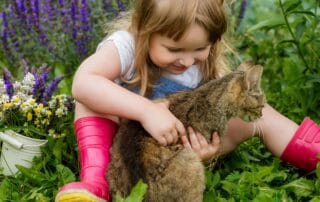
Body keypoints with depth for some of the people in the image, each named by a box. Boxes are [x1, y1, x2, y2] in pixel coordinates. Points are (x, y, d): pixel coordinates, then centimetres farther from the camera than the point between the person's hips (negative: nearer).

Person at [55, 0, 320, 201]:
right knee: (94, 97, -31)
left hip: (187, 142, 4)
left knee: (258, 113, -5)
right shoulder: (125, 47, -28)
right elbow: (82, 83, -46)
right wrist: (146, 111, -54)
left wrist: (215, 147, -37)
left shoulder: (208, 63, -13)